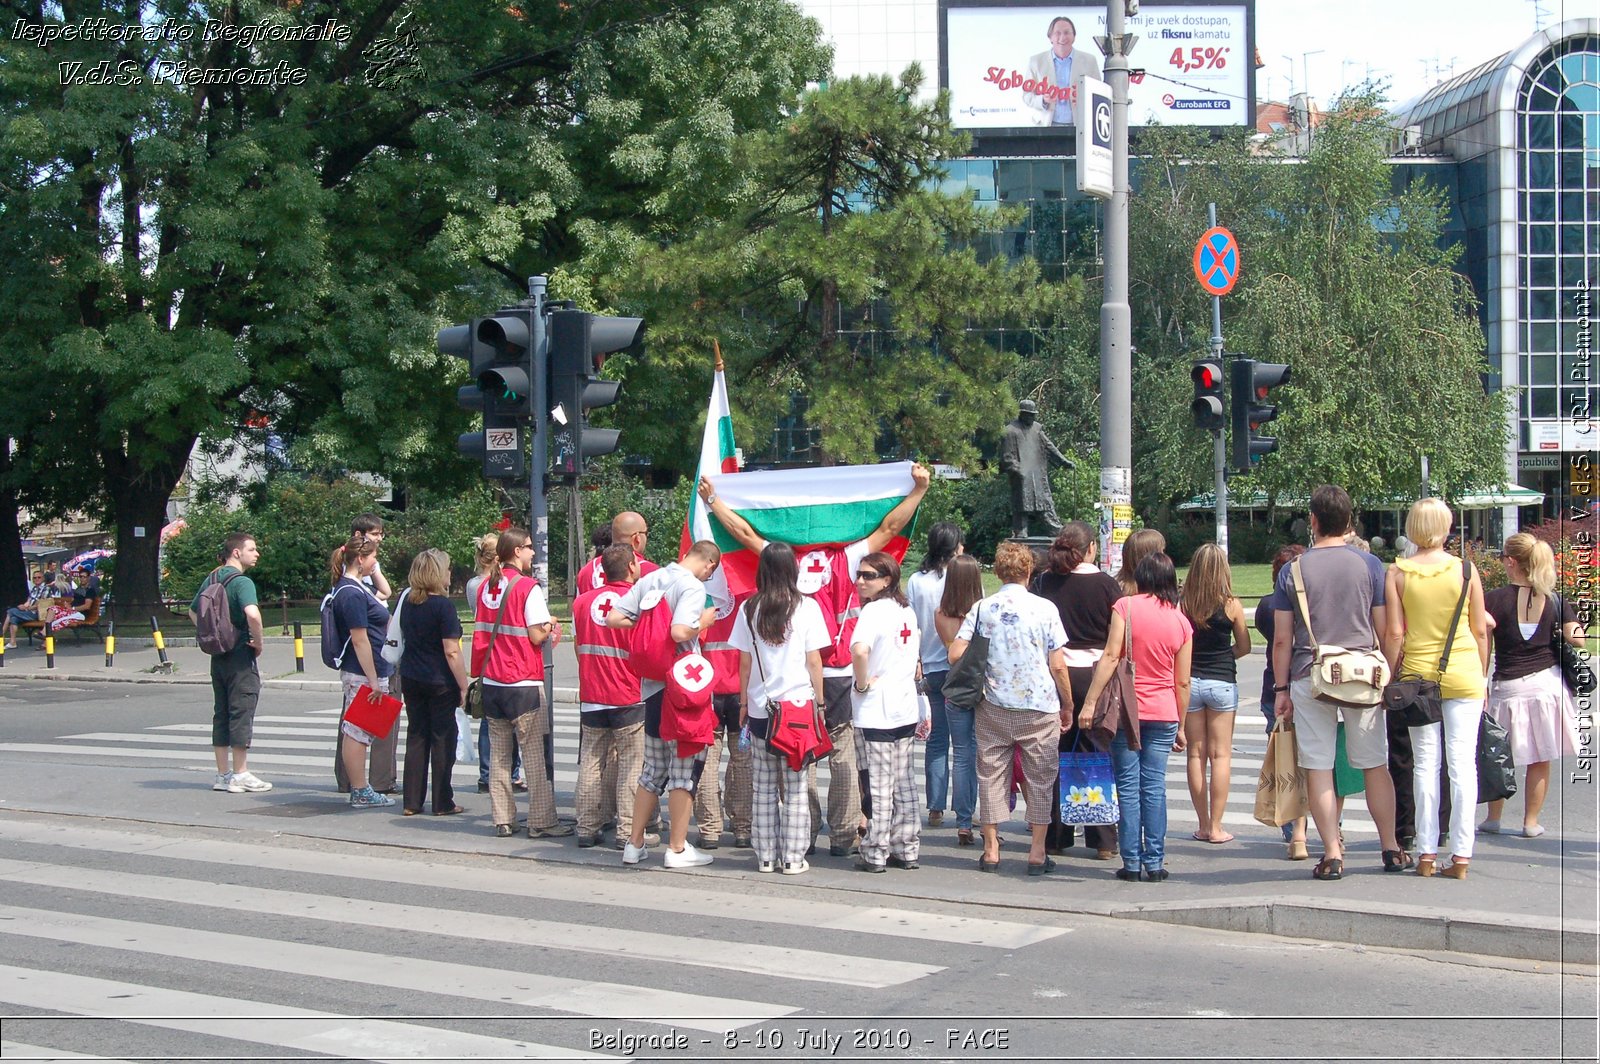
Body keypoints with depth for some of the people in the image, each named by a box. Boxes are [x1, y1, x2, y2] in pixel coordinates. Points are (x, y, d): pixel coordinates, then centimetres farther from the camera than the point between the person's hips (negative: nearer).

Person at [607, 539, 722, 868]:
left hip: (652, 686, 7)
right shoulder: (693, 587, -14)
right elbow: (680, 632, -28)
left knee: (653, 770, 17)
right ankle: (678, 849, 5)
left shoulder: (650, 579, 7)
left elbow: (613, 618, 5)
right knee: (684, 768, 2)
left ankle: (635, 844, 20)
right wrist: (703, 622, -9)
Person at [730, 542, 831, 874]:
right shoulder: (806, 607, -4)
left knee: (763, 787, 8)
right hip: (798, 704, -2)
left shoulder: (749, 609, 1)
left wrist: (744, 702, 14)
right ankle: (793, 857, 2)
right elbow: (814, 661, -2)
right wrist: (819, 702, 6)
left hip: (760, 708, 2)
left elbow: (745, 663, 5)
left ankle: (766, 856, 10)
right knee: (796, 785, 2)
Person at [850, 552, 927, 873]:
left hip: (875, 713, -7)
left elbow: (859, 650, -33)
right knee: (904, 783, 12)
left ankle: (875, 854, 4)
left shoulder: (873, 610, -15)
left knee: (878, 784, -1)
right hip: (906, 709, 7)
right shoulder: (907, 611, 10)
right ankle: (906, 849, 18)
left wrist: (862, 682, -19)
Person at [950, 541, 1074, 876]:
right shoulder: (1045, 609, -7)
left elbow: (956, 655, -6)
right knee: (1039, 778, 7)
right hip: (1039, 709, -2)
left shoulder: (982, 608, -2)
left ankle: (991, 850, 13)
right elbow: (1058, 665, -7)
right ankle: (1037, 854, 8)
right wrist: (1068, 706, 5)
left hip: (994, 708, 2)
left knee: (991, 775, 10)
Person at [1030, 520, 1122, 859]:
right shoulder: (1107, 585, -4)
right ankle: (1103, 840, 4)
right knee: (1099, 755, 4)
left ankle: (1056, 837, 11)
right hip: (1096, 675, -1)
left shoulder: (1043, 584, 0)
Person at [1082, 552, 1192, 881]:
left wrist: (1090, 702, -11)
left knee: (1128, 787, 2)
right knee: (1154, 786, 6)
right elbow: (1183, 682, 8)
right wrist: (1179, 726, 17)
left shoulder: (1125, 606, -4)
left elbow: (1111, 656, -12)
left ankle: (1132, 862, 2)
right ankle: (1154, 864, 5)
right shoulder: (1181, 621, 5)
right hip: (1163, 713, 2)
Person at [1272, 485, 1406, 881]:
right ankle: (1391, 848, 16)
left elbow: (1281, 640, 1)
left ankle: (1332, 853, 0)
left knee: (1318, 768, 2)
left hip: (1310, 679, -1)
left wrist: (1281, 689, 7)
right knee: (1375, 765, 10)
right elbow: (1386, 631, 2)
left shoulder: (1292, 571, 1)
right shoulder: (1369, 566, 1)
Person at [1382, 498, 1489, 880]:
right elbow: (1480, 630, 2)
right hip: (1463, 675, 0)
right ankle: (1461, 856, -1)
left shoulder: (1397, 572, -3)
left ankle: (1427, 854, 5)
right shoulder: (1465, 570, -2)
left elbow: (1393, 632, -6)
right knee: (1462, 763, 1)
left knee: (1425, 764, 6)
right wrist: (1482, 677, 12)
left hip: (1417, 673, 0)